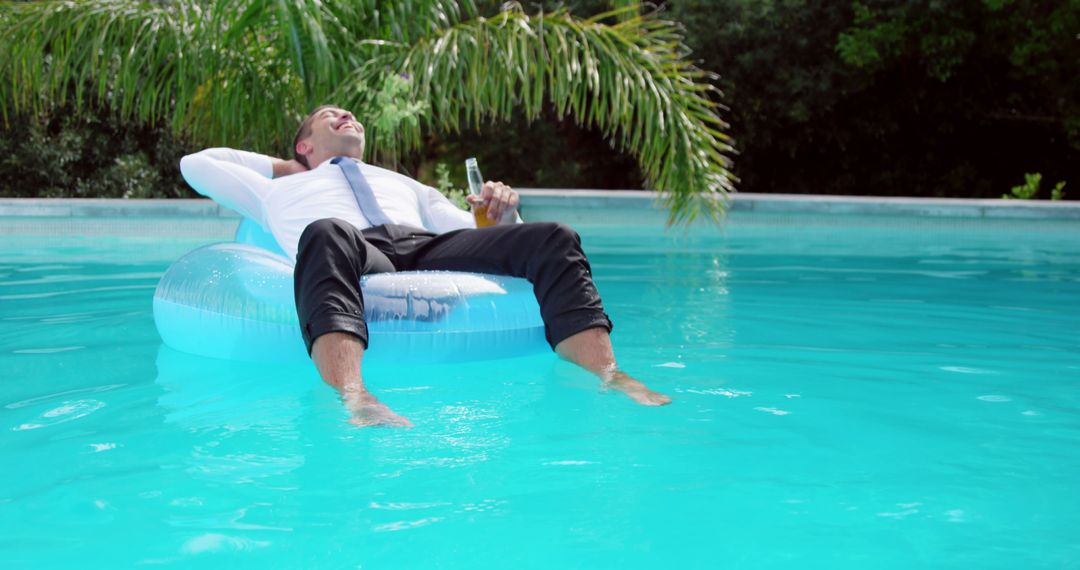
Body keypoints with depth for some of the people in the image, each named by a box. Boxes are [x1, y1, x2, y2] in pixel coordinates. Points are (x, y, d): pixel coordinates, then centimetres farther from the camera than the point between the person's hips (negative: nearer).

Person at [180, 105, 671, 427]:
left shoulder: (403, 183, 45)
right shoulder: (282, 190, 41)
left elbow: (480, 239, 33)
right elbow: (196, 164, 45)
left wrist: (503, 219, 10)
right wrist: (279, 164, 47)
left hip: (426, 248, 4)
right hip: (355, 255, -3)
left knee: (552, 240, -21)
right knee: (327, 233, -42)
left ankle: (608, 377, -41)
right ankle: (355, 398, -65)